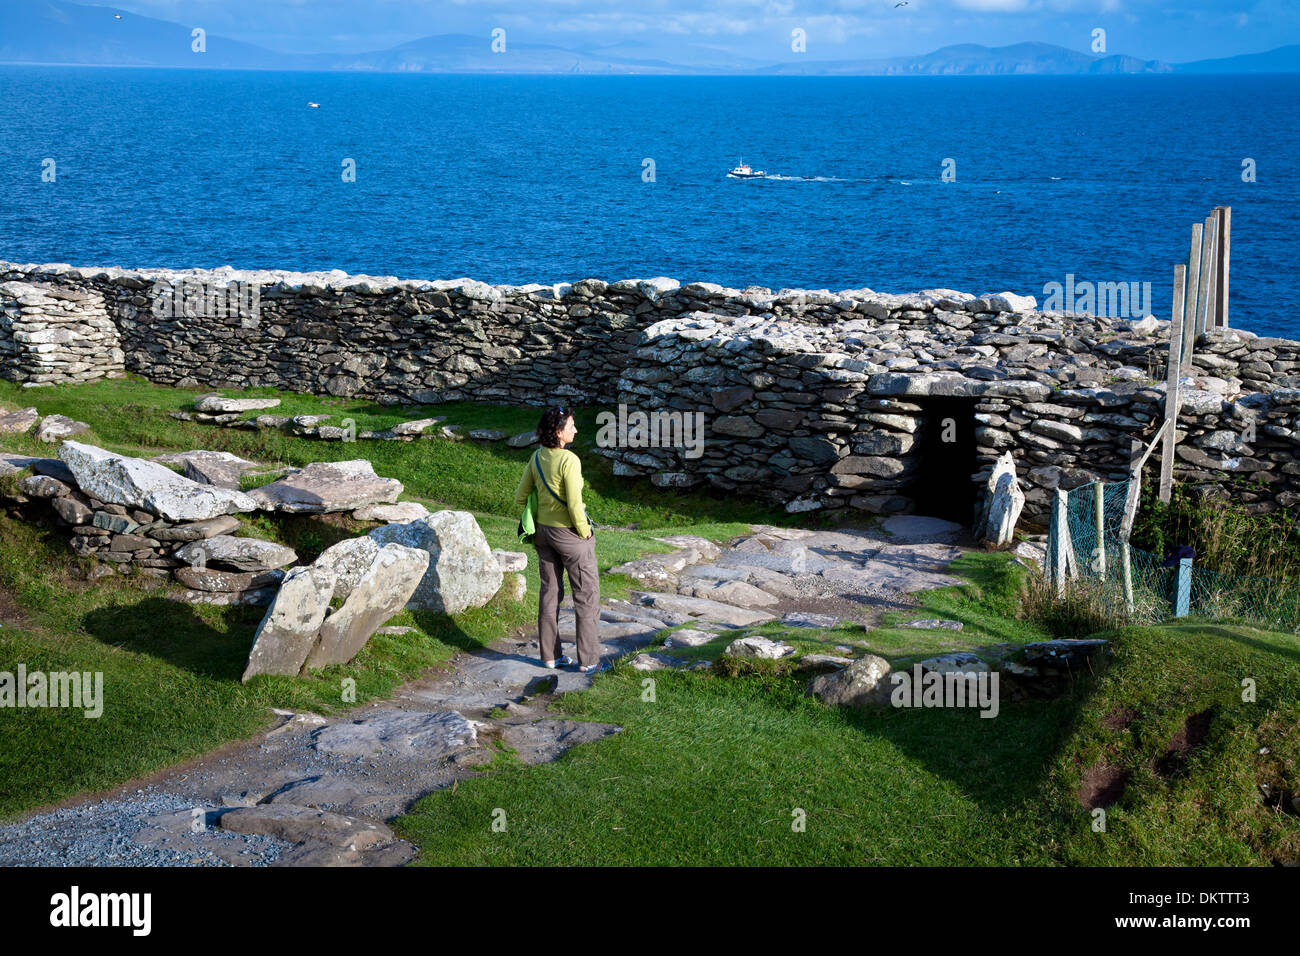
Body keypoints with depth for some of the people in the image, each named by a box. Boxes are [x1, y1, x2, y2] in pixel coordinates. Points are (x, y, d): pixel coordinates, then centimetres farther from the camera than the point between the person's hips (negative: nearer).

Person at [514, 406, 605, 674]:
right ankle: (588, 659, 7)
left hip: (544, 532, 7)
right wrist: (584, 532, -10)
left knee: (550, 593, 15)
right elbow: (574, 504, -24)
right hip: (570, 534, -7)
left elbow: (521, 497, 8)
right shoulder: (569, 460, -22)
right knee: (586, 596, 5)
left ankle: (550, 655, 23)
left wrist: (537, 527, 15)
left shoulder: (537, 458, 1)